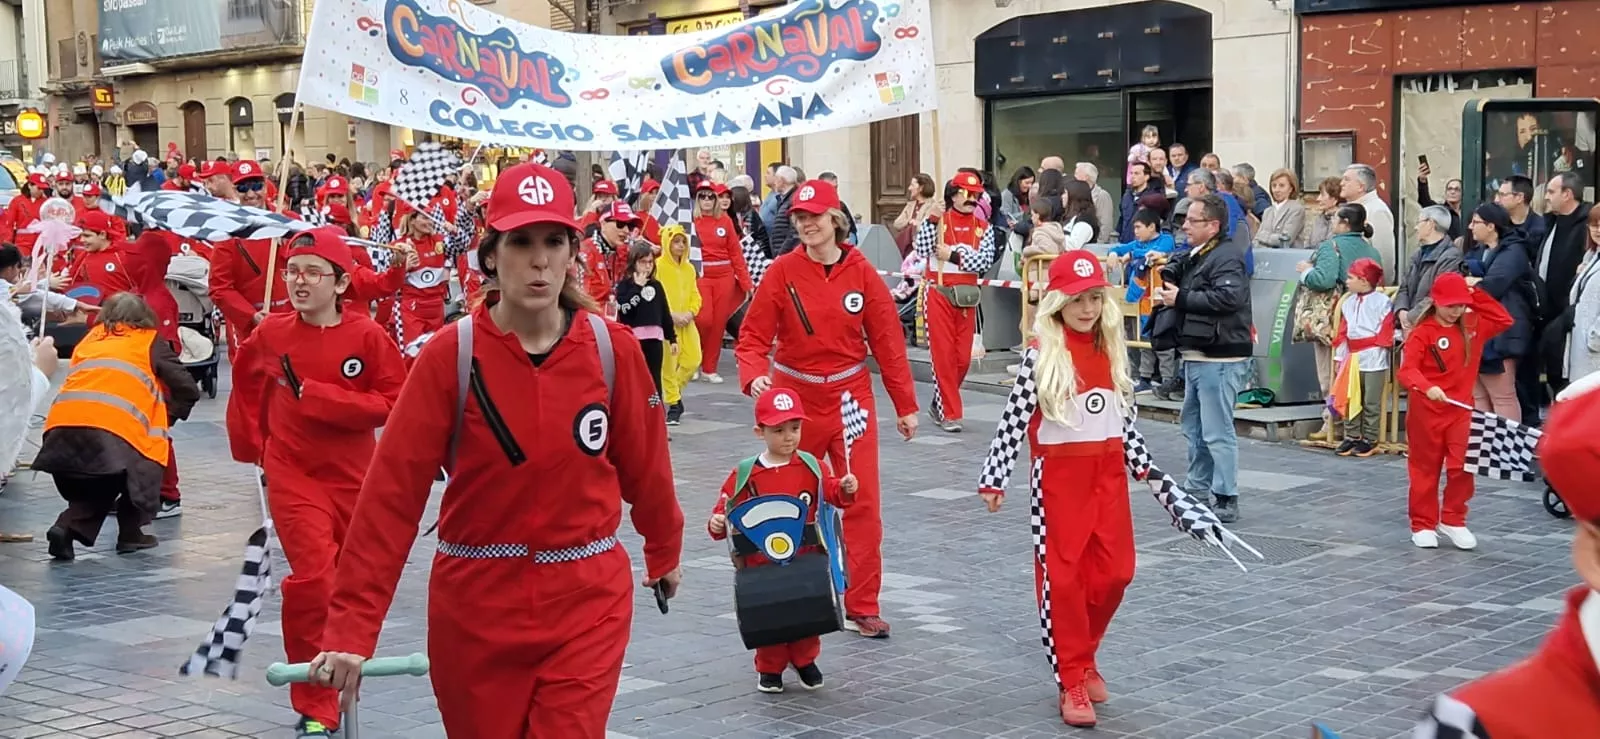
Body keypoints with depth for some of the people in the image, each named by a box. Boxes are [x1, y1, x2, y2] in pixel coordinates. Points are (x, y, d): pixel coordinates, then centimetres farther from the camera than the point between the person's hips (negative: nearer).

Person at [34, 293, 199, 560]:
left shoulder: (90, 338, 30)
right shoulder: (151, 342, 20)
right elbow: (188, 390, 15)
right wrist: (167, 417, 28)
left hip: (63, 424, 4)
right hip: (115, 426, -4)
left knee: (93, 486, 26)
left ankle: (67, 527, 4)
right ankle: (130, 533, 18)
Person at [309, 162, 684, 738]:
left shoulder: (613, 349, -7)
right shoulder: (450, 355, -11)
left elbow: (644, 464, 7)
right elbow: (392, 490, -13)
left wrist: (665, 551, 22)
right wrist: (353, 626, -18)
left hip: (587, 603, 0)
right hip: (474, 606, 0)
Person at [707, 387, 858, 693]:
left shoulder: (811, 467, 0)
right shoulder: (745, 474, -6)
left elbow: (832, 492, 1)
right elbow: (727, 508, -2)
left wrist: (845, 489, -20)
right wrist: (718, 524, -22)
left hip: (805, 557, 2)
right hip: (761, 561, -1)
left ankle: (804, 659, 34)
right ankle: (769, 668, 25)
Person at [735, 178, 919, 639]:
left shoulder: (860, 272, -4)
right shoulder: (783, 272, -6)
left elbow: (888, 340, 0)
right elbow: (754, 336, -7)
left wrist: (905, 405, 1)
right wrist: (754, 376, -27)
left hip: (851, 398, 0)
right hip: (795, 398, 0)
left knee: (863, 503, -1)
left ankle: (862, 606, 8)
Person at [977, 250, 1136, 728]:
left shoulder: (1112, 350, 5)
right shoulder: (1041, 355, -11)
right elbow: (1012, 420, -12)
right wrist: (994, 477, -14)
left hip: (1109, 472, 5)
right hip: (1059, 474, -5)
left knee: (1115, 572, 6)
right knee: (1062, 576, -1)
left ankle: (1083, 655, 29)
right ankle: (1072, 681, 9)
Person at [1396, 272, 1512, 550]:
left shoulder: (1473, 326, 5)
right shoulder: (1422, 333, -12)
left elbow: (1505, 320, 4)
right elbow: (1406, 370, -21)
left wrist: (1477, 294, 0)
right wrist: (1427, 387, -40)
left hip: (1461, 410, 4)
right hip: (1426, 411, -3)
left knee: (1462, 467, -4)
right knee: (1425, 469, 7)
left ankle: (1453, 520, 11)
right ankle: (1423, 525, 16)